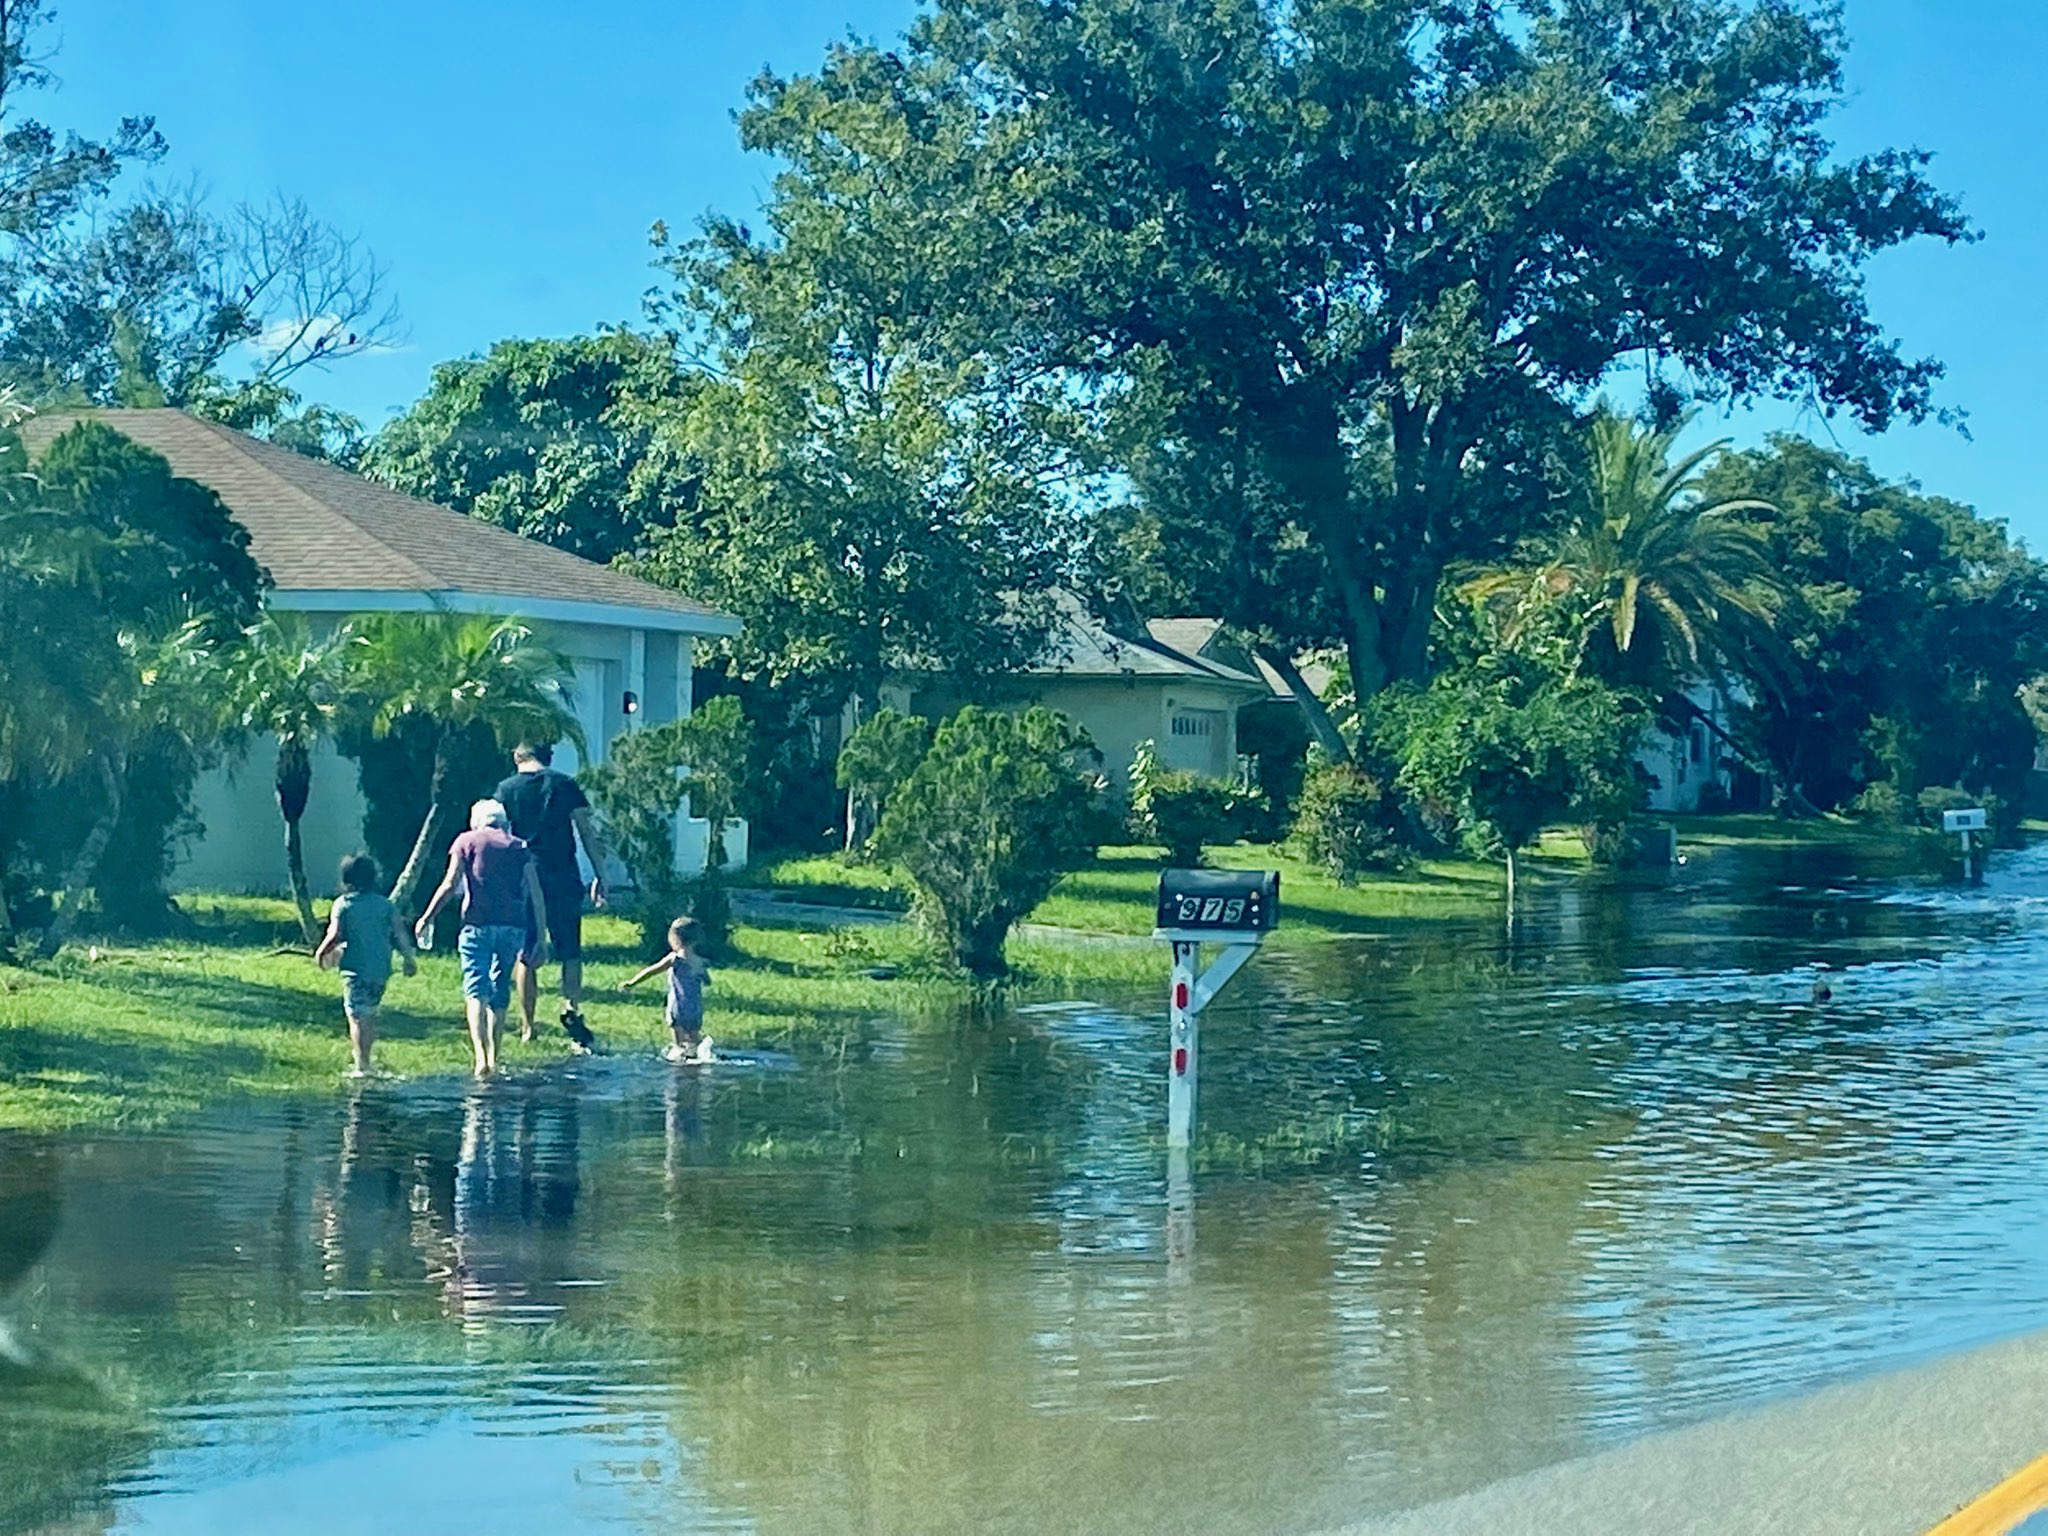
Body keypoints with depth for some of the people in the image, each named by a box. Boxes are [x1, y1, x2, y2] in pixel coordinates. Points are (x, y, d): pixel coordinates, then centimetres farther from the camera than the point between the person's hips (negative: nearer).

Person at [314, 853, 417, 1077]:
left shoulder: (343, 904, -5)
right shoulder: (385, 903, 6)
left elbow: (334, 936, -12)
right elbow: (400, 933, 4)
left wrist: (321, 953, 3)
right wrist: (410, 958, 13)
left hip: (356, 969, -5)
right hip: (381, 969, 5)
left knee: (357, 1017, -1)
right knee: (370, 1015, 16)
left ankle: (362, 1066, -6)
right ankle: (364, 1061, 19)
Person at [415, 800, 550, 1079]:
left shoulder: (467, 841, 9)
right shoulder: (519, 847, 15)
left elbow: (450, 884, -1)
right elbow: (536, 895, 9)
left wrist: (426, 918, 7)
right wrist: (542, 939, 10)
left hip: (478, 924, -3)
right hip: (514, 925, 3)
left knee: (475, 990, -5)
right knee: (500, 991, 14)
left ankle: (481, 1057, -21)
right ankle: (493, 1058, 18)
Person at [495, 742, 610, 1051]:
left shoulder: (507, 789, 5)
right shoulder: (565, 785, 5)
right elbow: (587, 833, 2)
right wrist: (600, 876, 5)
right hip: (564, 879, 0)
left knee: (526, 956, 7)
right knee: (570, 952, 8)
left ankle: (527, 1029, 9)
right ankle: (571, 1011, -14)